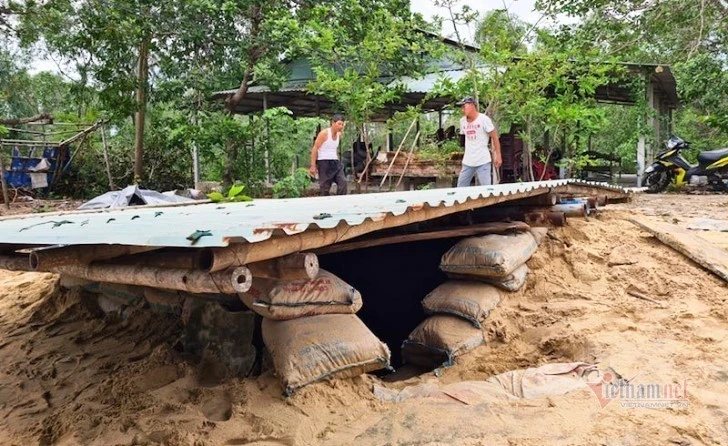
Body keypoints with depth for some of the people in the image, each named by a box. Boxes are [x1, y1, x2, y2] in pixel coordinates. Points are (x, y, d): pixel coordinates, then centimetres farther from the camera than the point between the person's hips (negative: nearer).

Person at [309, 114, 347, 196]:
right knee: (325, 187, -2)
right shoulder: (324, 133, -11)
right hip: (324, 162, -6)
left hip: (335, 163, 6)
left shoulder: (339, 134, 9)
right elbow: (315, 149, -10)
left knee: (343, 182, -11)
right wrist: (313, 166, -14)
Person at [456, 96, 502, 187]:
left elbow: (494, 137, -4)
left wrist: (498, 156, -6)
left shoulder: (484, 119, -7)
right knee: (461, 188, 8)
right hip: (467, 162, 6)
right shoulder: (462, 121, 8)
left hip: (483, 162, -6)